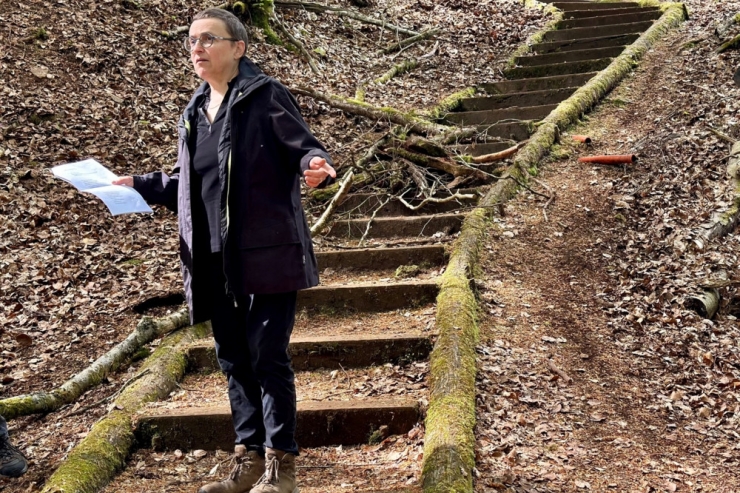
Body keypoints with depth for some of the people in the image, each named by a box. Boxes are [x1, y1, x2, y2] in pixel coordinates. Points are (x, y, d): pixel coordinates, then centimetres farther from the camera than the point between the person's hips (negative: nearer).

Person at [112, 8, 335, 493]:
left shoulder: (265, 95, -5)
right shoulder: (194, 113, 16)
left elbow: (304, 147, -8)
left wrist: (315, 166, -30)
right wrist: (141, 185, 21)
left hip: (267, 253, -7)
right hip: (215, 259, 7)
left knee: (268, 356, -4)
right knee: (234, 359, 12)